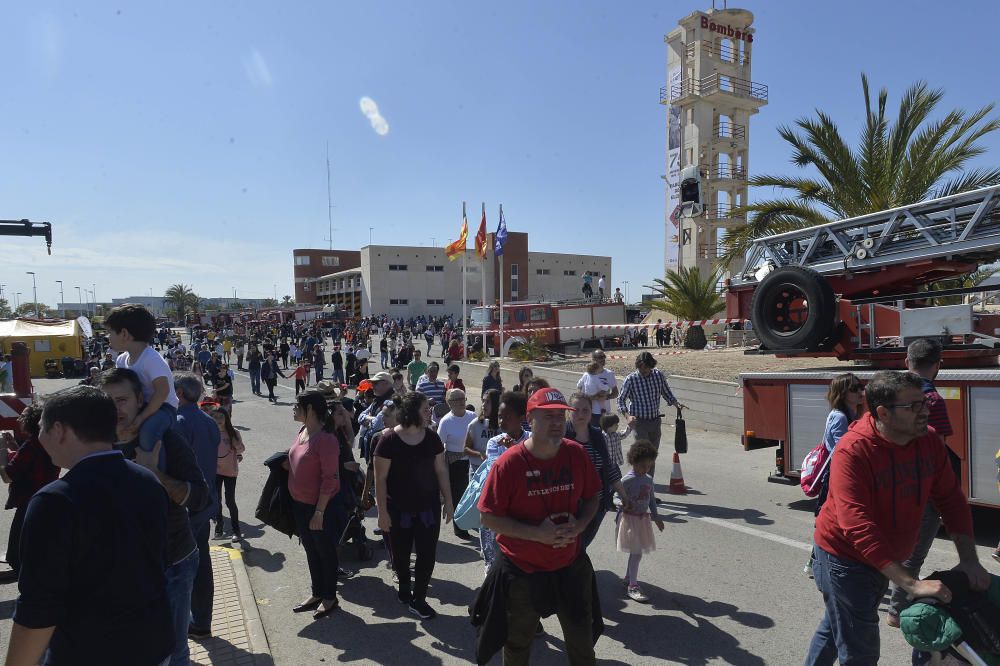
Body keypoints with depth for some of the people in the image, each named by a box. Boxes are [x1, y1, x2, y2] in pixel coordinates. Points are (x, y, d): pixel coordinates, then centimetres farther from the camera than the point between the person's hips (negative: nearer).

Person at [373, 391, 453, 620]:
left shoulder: (432, 437, -3)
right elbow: (380, 478, -12)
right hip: (399, 510, -3)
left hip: (428, 508, 3)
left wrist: (448, 501, 6)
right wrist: (382, 511, -12)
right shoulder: (389, 439, -15)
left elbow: (441, 470, 5)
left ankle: (418, 599, 21)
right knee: (401, 555, 14)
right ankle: (404, 588, 41)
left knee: (427, 555, 3)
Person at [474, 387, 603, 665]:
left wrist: (579, 525, -15)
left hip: (571, 566, 3)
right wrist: (536, 533, -26)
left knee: (582, 641, 22)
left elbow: (592, 497, 4)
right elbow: (489, 517, -17)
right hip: (521, 570, -3)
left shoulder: (576, 454, -9)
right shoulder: (509, 462, -21)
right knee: (518, 643, 22)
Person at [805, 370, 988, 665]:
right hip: (844, 560, -7)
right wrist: (911, 584, -37)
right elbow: (858, 528, -35)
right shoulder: (853, 451, -30)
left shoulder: (929, 440, -9)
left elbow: (951, 499, -1)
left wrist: (968, 560, -11)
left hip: (885, 560, 7)